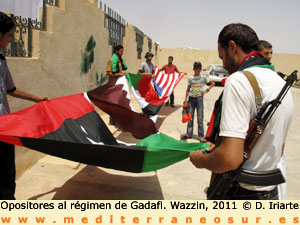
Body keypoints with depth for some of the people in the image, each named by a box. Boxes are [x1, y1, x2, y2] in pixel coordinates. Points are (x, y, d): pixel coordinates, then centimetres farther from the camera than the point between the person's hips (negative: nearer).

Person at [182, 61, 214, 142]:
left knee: (200, 118, 1)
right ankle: (189, 134, 22)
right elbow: (187, 90, 8)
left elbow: (213, 83, 7)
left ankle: (201, 136, 7)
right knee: (190, 117, 10)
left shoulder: (204, 77, 0)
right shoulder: (190, 78, 5)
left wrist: (206, 90, -5)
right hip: (191, 98, 2)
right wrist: (186, 100, 3)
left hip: (199, 98, -2)